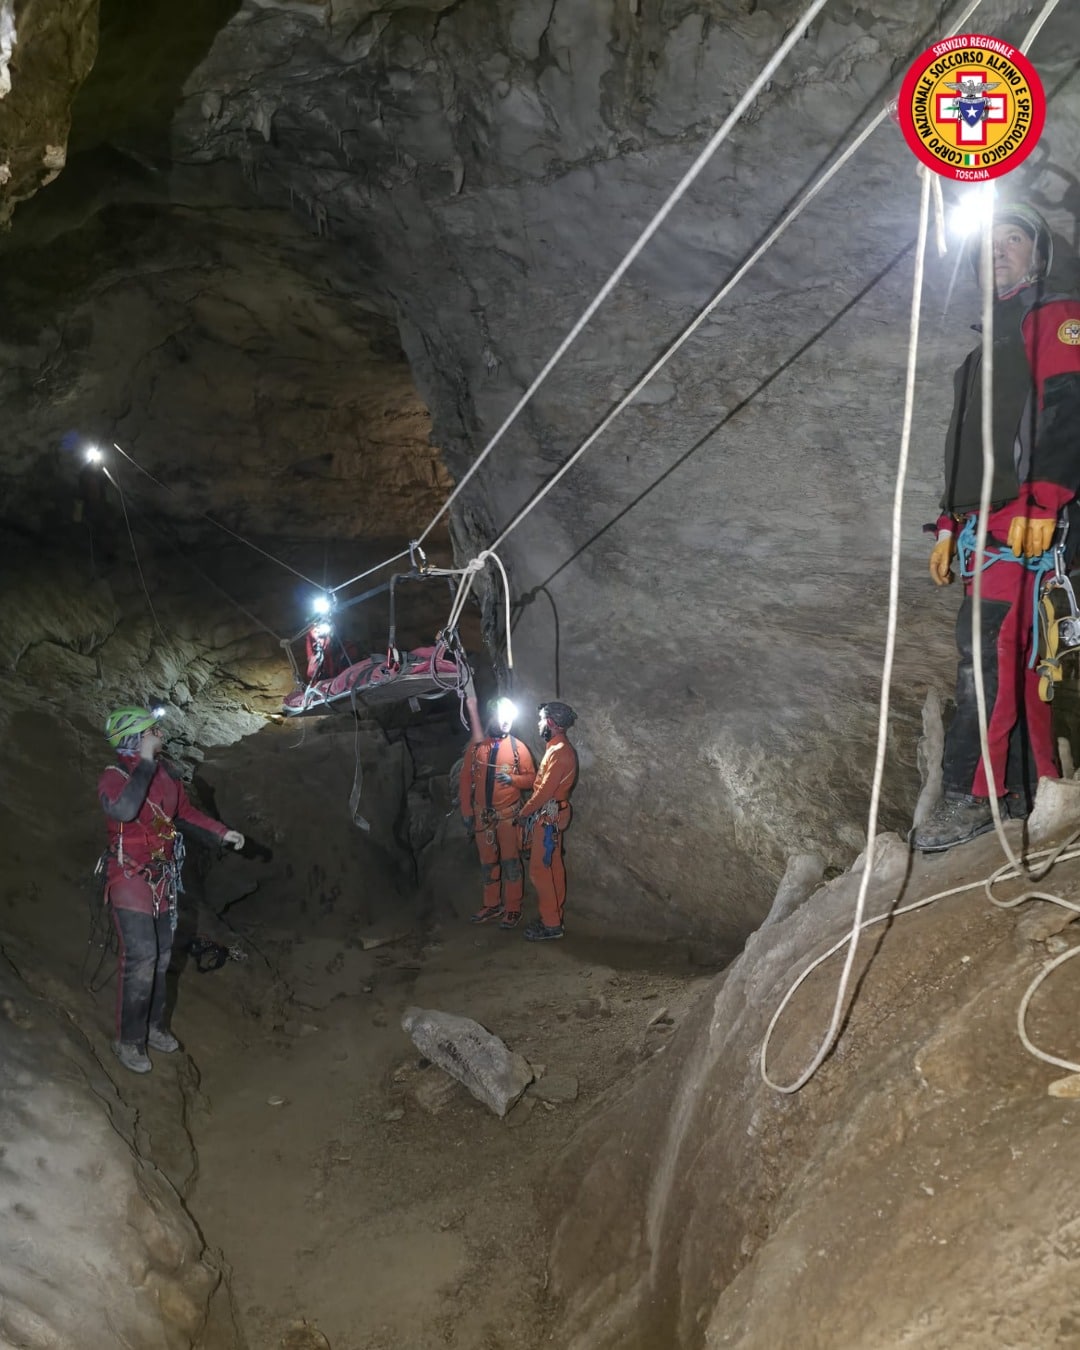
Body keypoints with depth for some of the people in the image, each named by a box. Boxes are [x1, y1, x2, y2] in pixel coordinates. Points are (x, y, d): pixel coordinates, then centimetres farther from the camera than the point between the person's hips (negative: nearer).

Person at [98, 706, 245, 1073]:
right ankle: (128, 1040, 3)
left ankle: (154, 1025, 30)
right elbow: (124, 810, -39)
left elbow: (186, 811, 14)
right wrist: (145, 763, -32)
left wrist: (222, 832, 5)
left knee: (160, 957, 14)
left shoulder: (166, 772, 0)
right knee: (140, 957, -11)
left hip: (163, 877, 6)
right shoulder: (114, 777, -17)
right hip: (130, 878, -6)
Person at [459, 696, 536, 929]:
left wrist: (512, 779, -22)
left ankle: (513, 909, 8)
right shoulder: (476, 746, 2)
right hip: (482, 814, 3)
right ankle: (492, 905, 25)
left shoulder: (518, 748, -3)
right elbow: (466, 779, 4)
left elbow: (531, 778, -2)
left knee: (510, 861, 0)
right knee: (487, 862, 13)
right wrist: (466, 811, 0)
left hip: (508, 814, -3)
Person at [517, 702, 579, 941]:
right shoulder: (557, 748, 13)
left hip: (548, 818, -10)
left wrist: (524, 812, -11)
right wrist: (531, 811, 11)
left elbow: (546, 789, -21)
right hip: (549, 816, 10)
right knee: (553, 869, 13)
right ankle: (553, 918, 20)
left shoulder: (560, 751, -20)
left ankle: (551, 925, -1)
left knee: (540, 870, -6)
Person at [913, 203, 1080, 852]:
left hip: (1023, 522, -8)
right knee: (1014, 661, 7)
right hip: (983, 527, 9)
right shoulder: (992, 341, 29)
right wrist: (950, 527, 22)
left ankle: (970, 796, -12)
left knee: (988, 654, -14)